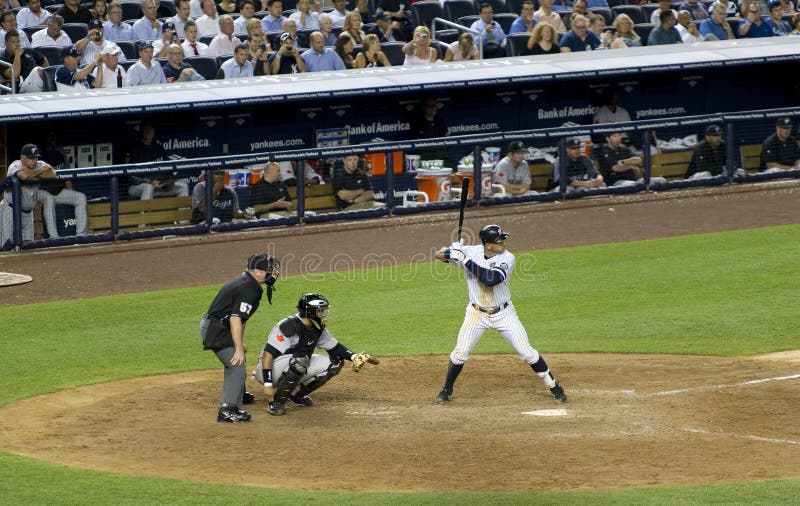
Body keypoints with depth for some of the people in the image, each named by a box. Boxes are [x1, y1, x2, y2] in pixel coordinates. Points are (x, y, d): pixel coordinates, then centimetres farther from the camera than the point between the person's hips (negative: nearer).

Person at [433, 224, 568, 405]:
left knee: (526, 352, -1)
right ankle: (447, 389, 19)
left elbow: (491, 279, -35)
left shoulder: (507, 258, -19)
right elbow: (439, 255, -9)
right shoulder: (471, 252, -12)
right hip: (477, 313, 1)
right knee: (460, 353, -4)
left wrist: (466, 261, -34)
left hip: (503, 314, -1)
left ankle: (554, 386, 13)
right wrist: (453, 252, -32)